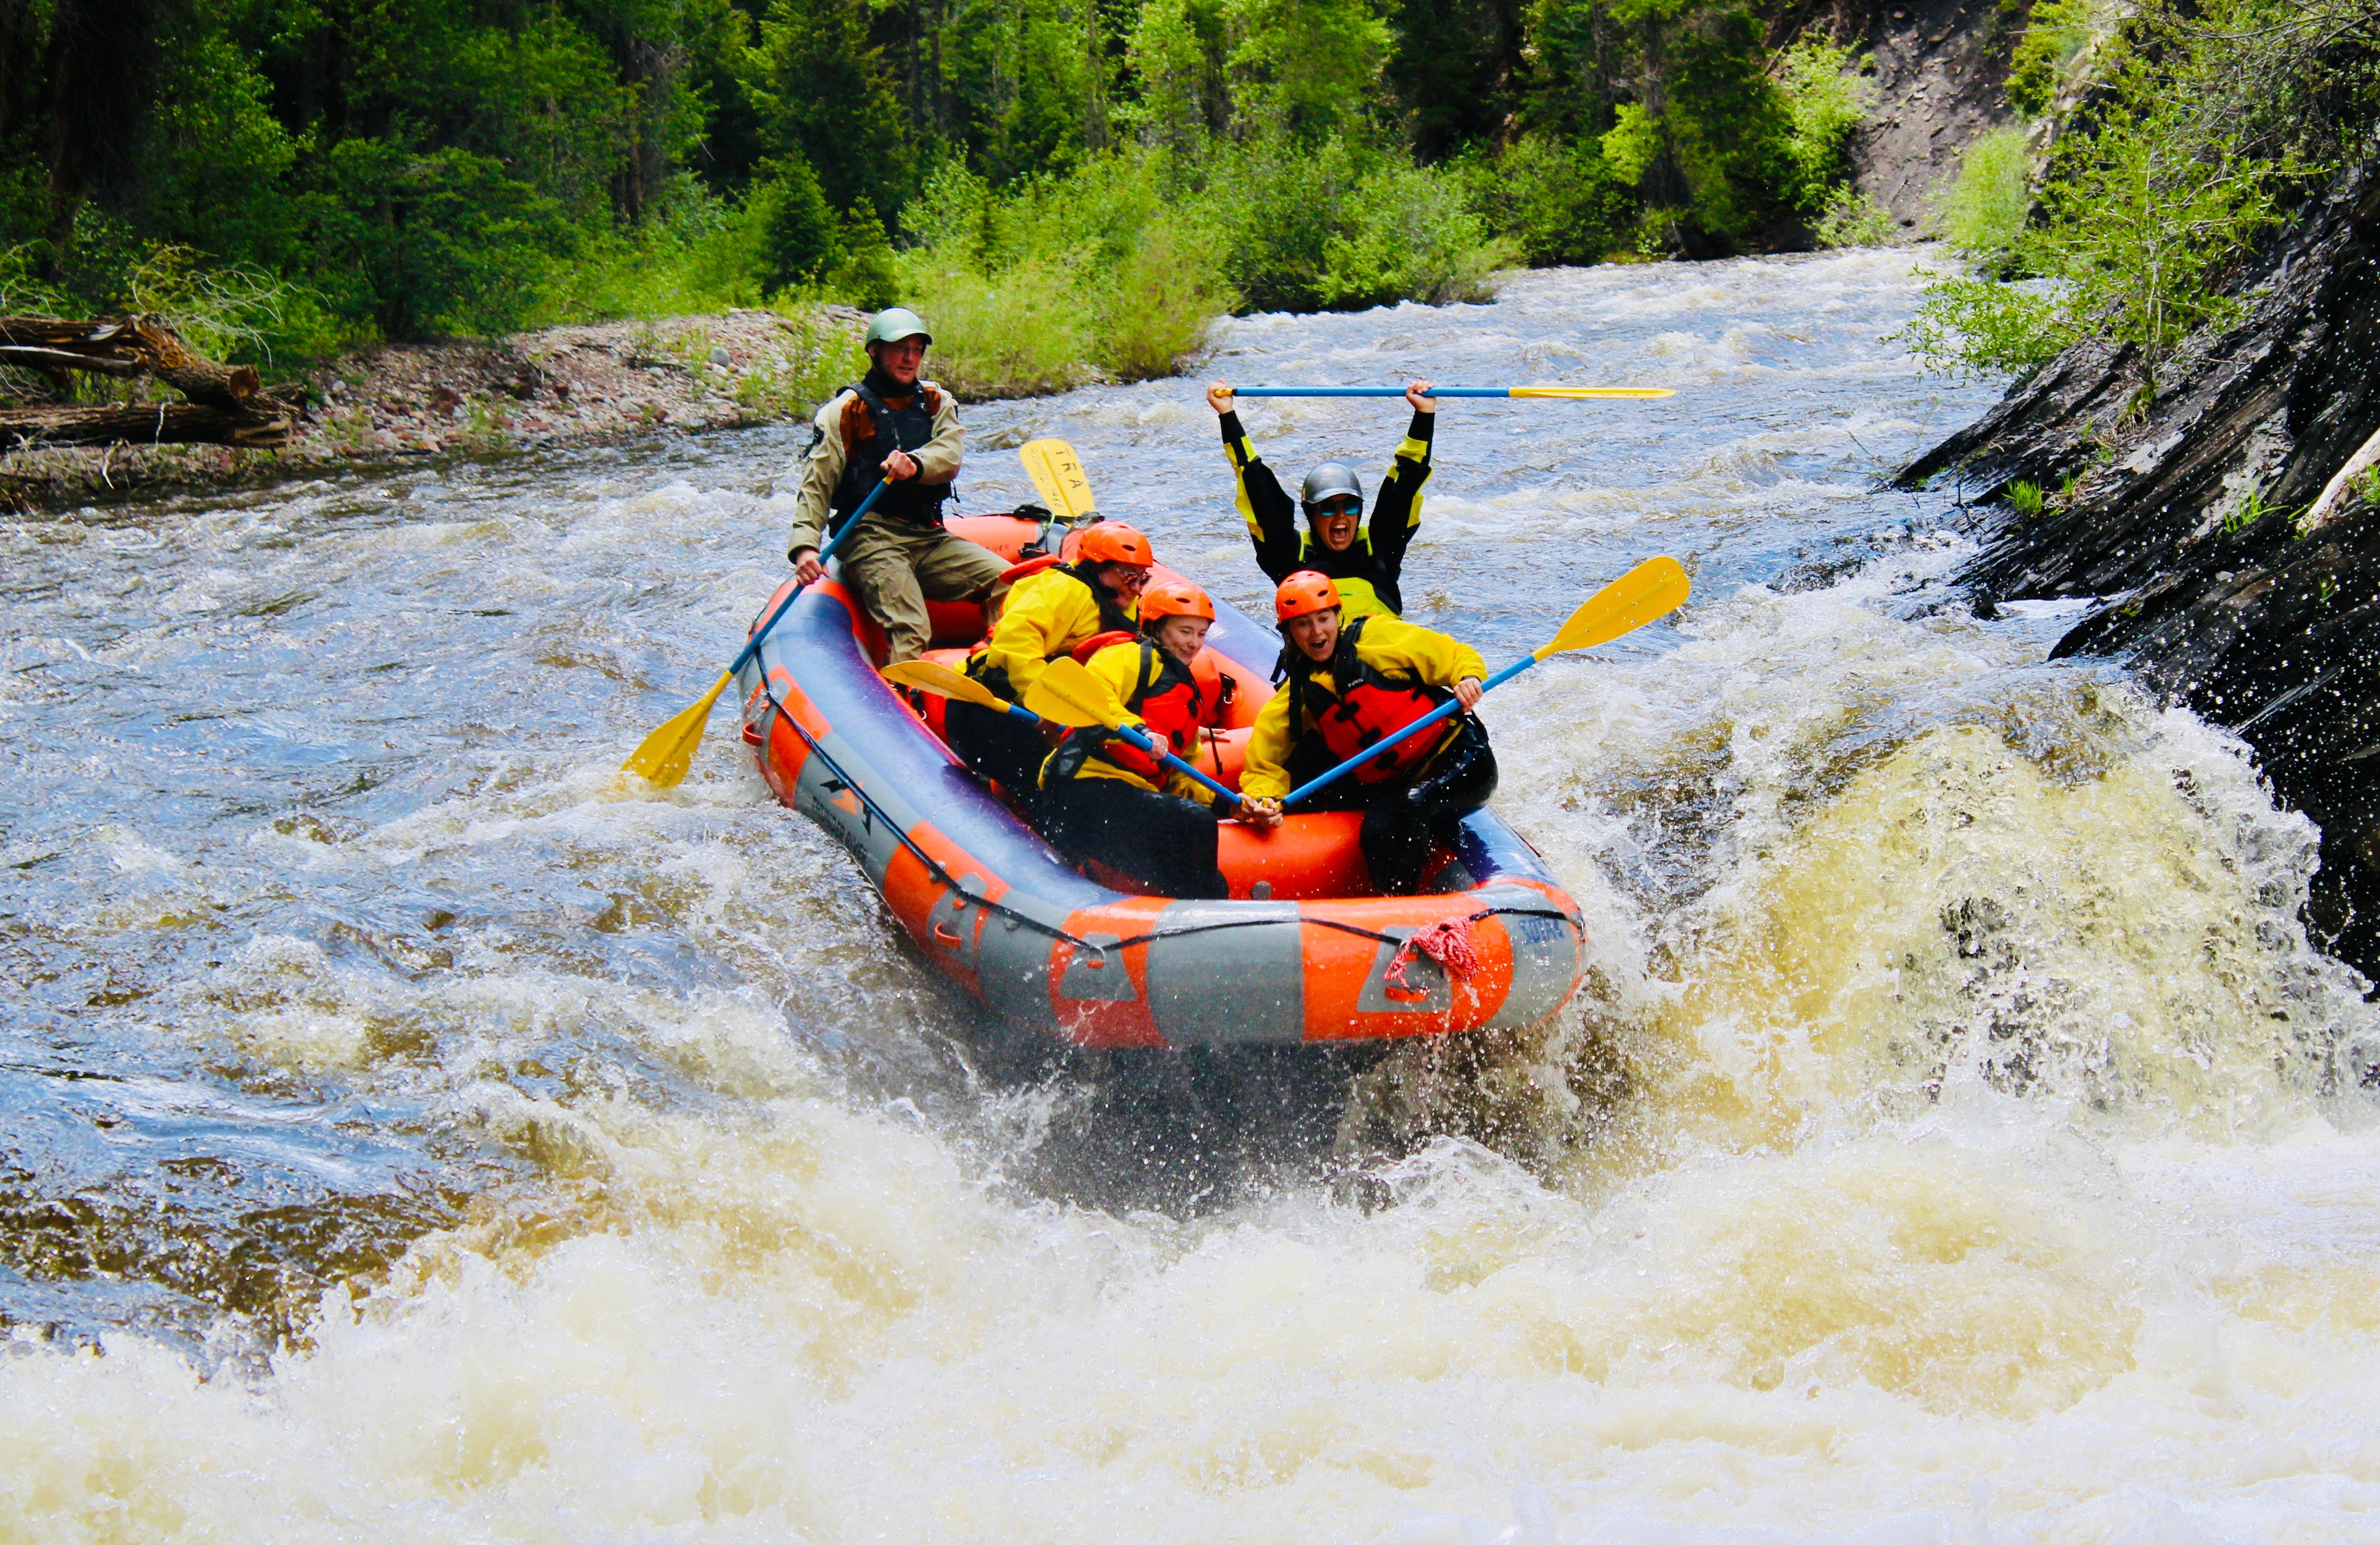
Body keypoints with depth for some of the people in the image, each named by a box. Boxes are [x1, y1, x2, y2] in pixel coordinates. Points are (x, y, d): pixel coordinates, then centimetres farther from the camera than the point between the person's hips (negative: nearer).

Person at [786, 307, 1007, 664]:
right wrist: (804, 546, -21)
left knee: (1007, 582, -16)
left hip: (929, 537, 5)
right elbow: (816, 486, -3)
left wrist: (915, 463, -28)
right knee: (909, 632, -28)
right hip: (871, 537, -5)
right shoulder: (847, 410, 3)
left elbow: (949, 458, -4)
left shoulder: (935, 402, 16)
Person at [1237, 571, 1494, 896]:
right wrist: (1261, 799, -16)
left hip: (1460, 759, -5)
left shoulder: (1375, 638, -4)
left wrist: (1468, 678, -23)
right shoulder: (1297, 699, 8)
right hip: (1395, 786, 5)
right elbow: (1264, 765, 6)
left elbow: (1455, 656, -1)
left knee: (1411, 805, -32)